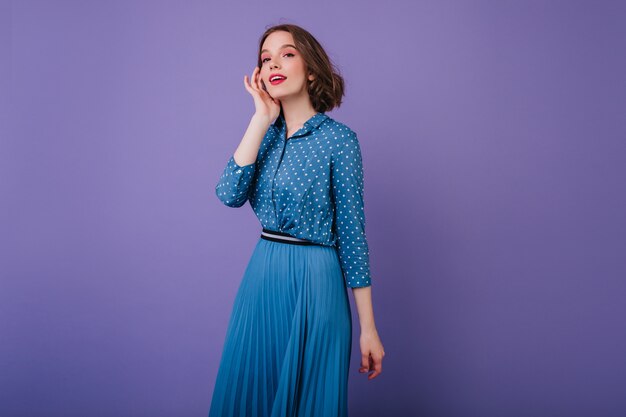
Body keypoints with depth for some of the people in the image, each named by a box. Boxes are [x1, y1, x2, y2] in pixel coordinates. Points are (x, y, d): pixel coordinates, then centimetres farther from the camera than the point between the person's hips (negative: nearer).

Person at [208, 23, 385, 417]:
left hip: (315, 281, -5)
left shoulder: (338, 138, -9)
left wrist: (368, 328, -8)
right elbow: (229, 194, -10)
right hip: (261, 277, 5)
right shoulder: (266, 134, 6)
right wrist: (262, 118, -11)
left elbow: (352, 232, -8)